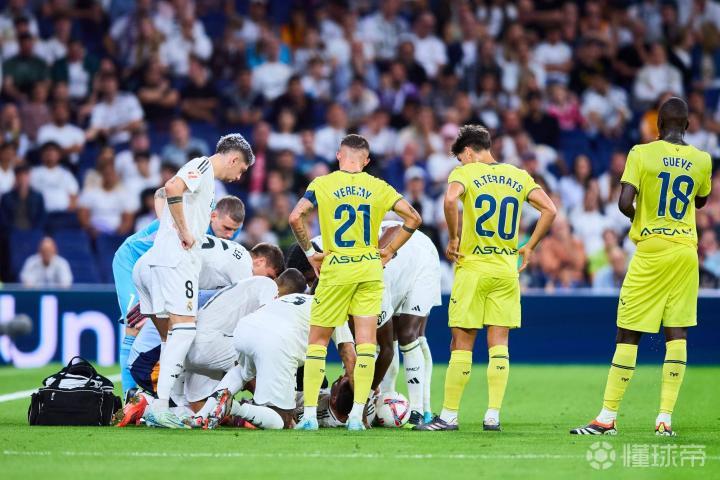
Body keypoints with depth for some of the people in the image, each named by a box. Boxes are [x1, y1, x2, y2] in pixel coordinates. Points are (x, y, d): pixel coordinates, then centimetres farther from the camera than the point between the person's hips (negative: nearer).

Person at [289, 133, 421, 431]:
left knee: (317, 342, 7)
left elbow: (295, 217, -13)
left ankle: (309, 415, 2)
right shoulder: (378, 188, 4)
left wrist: (310, 253, -2)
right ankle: (357, 416, -3)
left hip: (335, 268, -2)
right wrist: (389, 251, 10)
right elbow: (413, 219, 3)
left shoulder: (322, 184, -2)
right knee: (366, 342, 2)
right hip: (370, 267, 2)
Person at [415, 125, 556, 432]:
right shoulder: (518, 176, 11)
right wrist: (529, 247, 9)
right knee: (499, 344, 4)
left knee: (462, 344, 1)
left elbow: (451, 199, -24)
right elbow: (549, 209, 4)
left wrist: (453, 238, -12)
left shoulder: (465, 172, -3)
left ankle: (449, 415, 4)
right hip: (507, 269, 4)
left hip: (472, 268, -4)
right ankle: (493, 415, -1)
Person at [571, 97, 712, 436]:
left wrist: (637, 218, 6)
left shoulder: (641, 153, -7)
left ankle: (608, 417, 2)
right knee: (677, 334, 4)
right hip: (686, 252, 3)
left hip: (650, 253, -3)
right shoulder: (702, 160, 4)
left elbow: (625, 202, -15)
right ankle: (665, 418, -1)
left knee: (628, 335, 1)